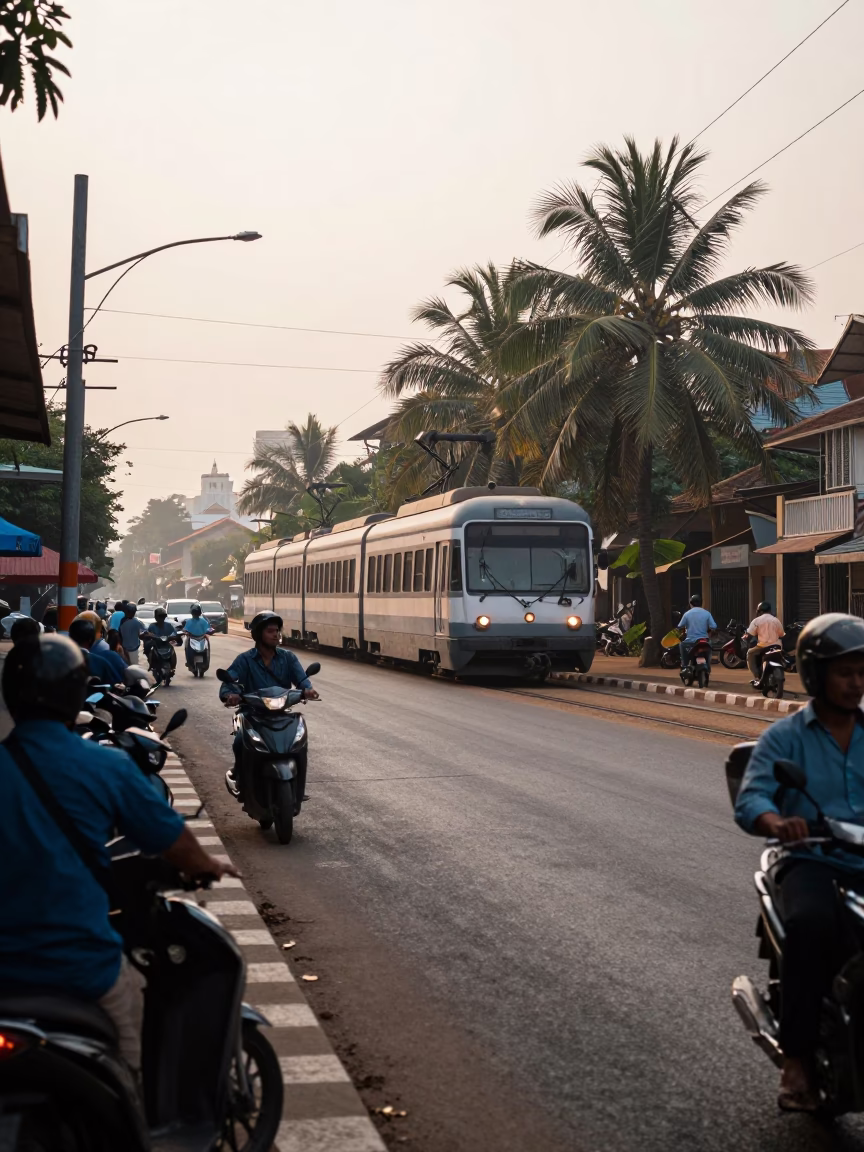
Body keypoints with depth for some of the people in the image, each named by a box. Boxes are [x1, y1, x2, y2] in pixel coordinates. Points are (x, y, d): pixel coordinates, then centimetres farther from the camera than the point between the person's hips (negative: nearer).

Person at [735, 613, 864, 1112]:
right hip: (812, 862, -3)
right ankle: (798, 1058, -27)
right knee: (813, 924, -35)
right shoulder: (786, 736, 7)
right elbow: (750, 800, -7)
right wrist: (777, 822, -31)